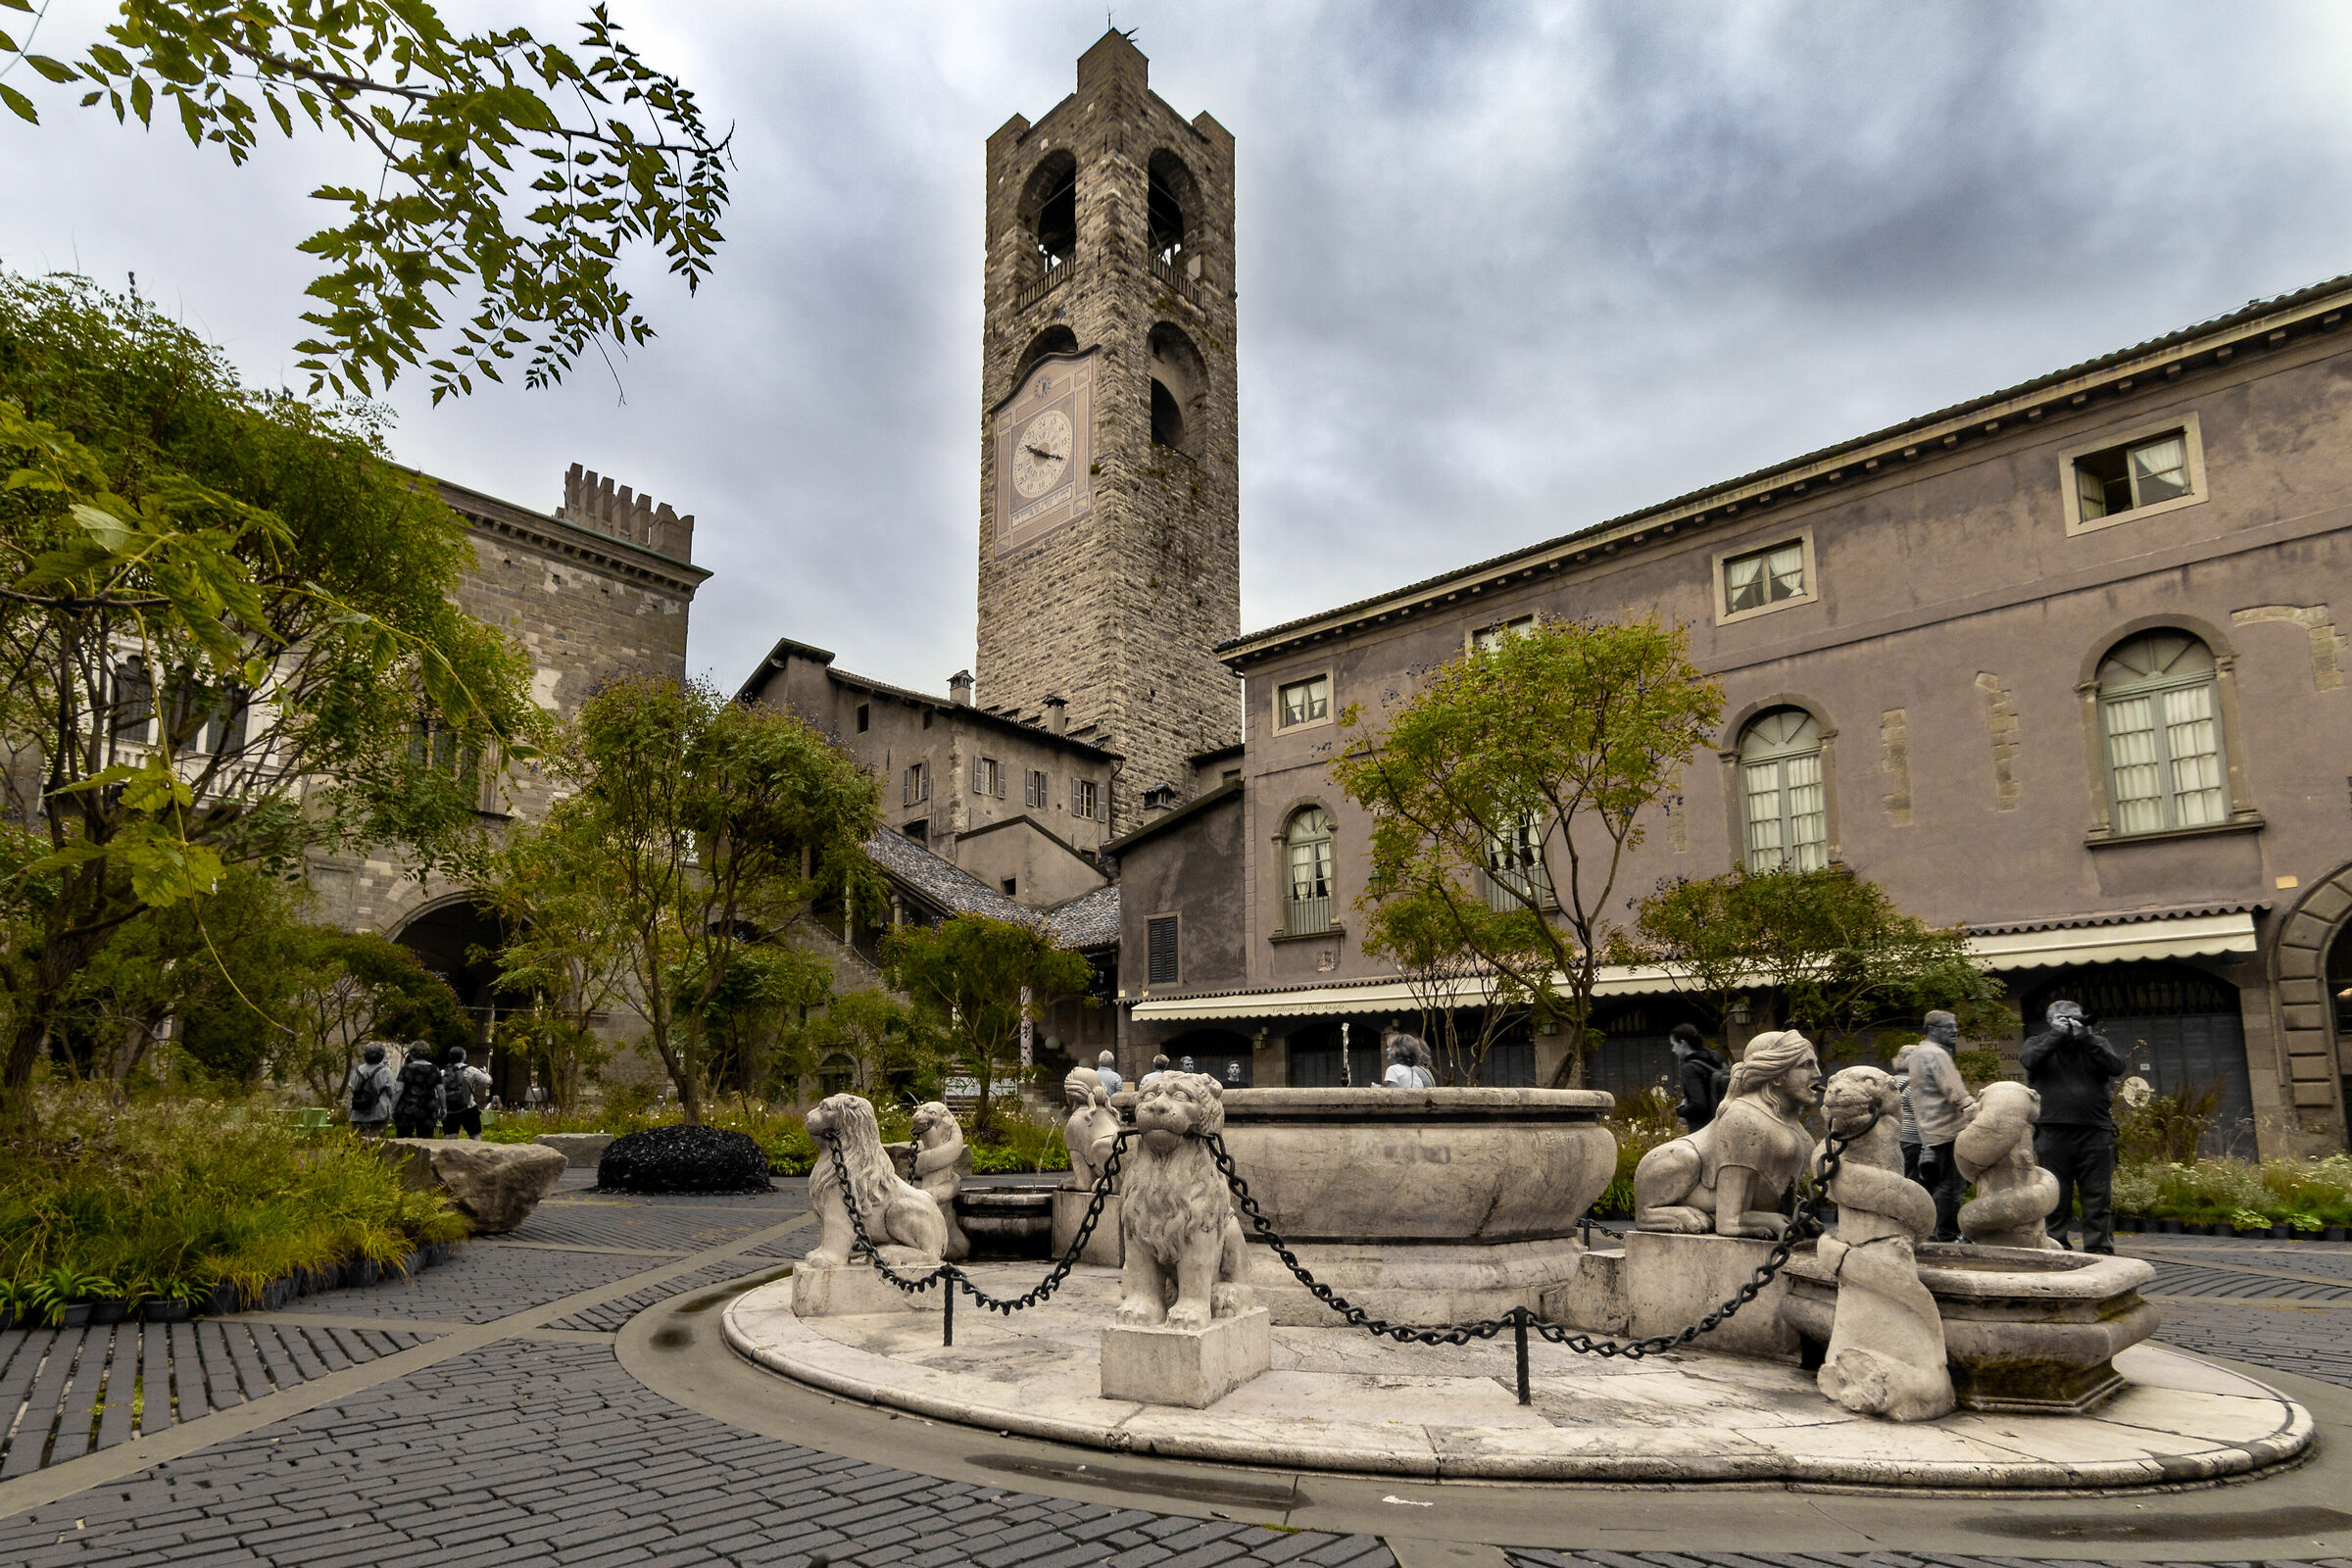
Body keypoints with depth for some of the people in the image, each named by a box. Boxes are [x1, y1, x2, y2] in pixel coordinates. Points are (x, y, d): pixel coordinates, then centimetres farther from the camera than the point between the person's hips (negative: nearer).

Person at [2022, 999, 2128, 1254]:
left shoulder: (2096, 1043, 15)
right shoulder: (2039, 1043, 11)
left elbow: (2117, 1066, -3)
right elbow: (2030, 1060, -11)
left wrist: (2086, 1038, -9)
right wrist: (2057, 1035, -11)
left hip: (2095, 1133, 1)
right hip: (2053, 1134, -1)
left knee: (2098, 1198, 1)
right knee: (2055, 1199, 4)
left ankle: (2099, 1250, 7)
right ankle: (2055, 1249, 12)